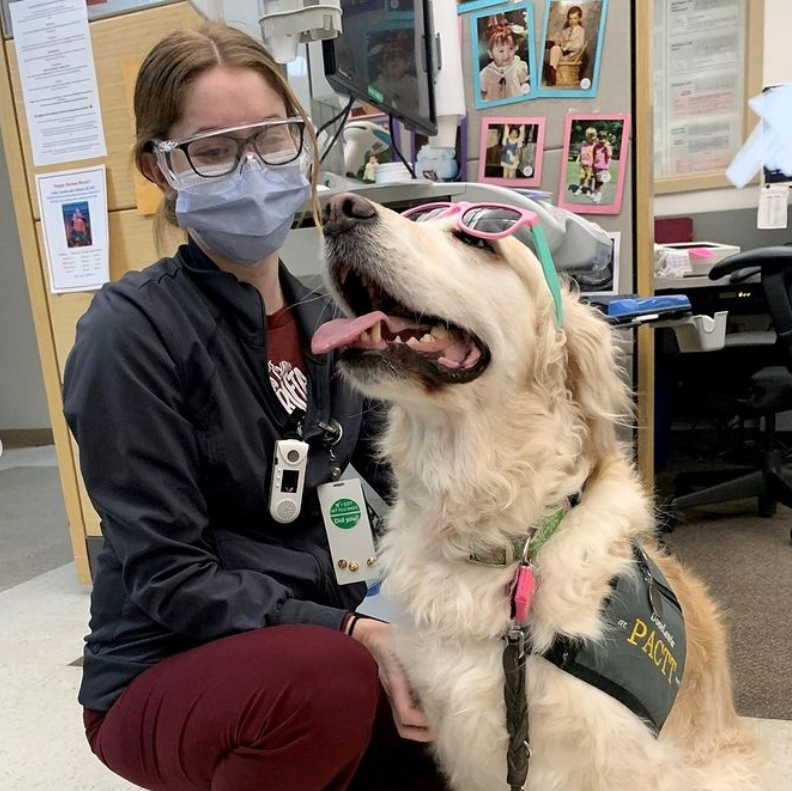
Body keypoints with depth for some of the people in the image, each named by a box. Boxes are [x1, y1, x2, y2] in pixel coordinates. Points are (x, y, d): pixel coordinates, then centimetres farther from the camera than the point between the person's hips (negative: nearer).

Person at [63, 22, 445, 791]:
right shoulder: (130, 329, -18)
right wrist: (350, 634, -28)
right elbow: (167, 577, -19)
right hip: (161, 679, -5)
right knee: (329, 677, -35)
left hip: (312, 635, 6)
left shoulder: (324, 316, 1)